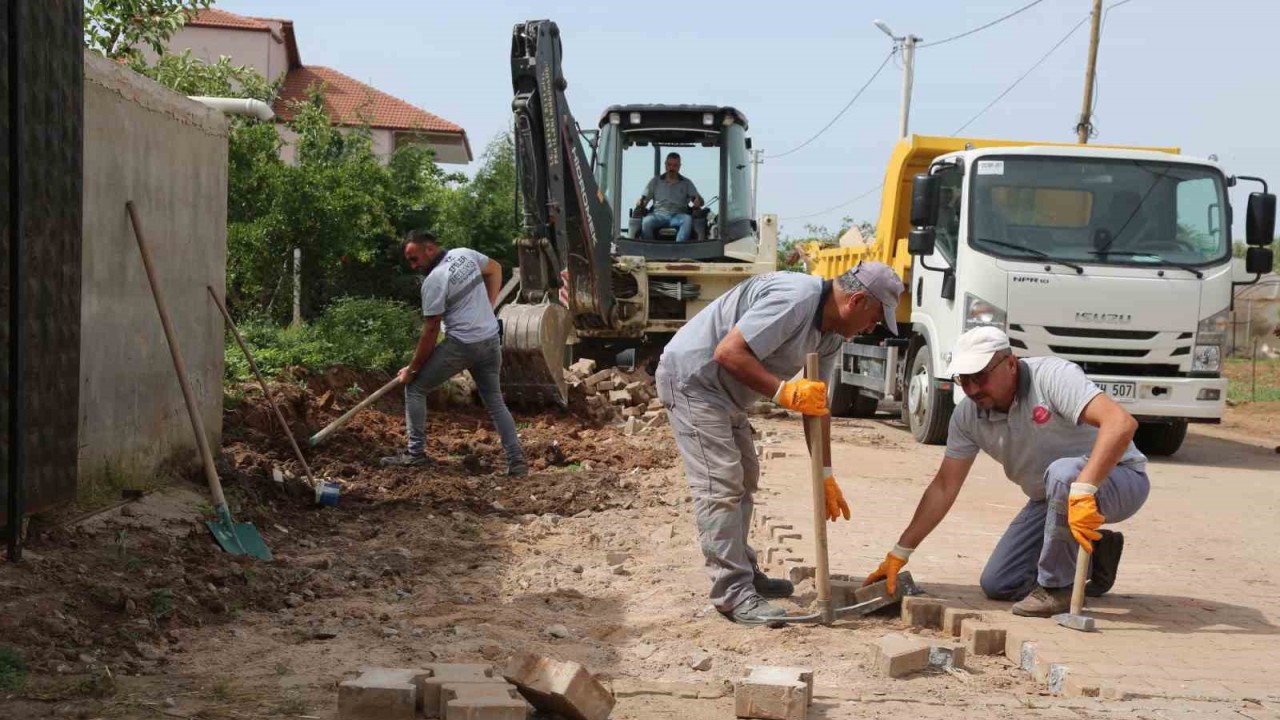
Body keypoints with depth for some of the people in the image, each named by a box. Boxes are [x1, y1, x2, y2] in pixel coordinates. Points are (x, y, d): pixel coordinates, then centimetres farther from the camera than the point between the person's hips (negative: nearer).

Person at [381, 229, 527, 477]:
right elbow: (495, 269, 24)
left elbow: (431, 330, -14)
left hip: (461, 345, -7)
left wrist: (412, 369, -6)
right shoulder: (465, 254, 5)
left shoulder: (434, 280, -15)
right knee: (495, 401, 16)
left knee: (415, 387, 6)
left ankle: (416, 452, 5)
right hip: (491, 341, 7)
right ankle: (516, 461, 7)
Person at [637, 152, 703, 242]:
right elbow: (644, 198, 16)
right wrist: (640, 202, -9)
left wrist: (698, 201, -12)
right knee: (646, 222, -33)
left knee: (688, 220, -35)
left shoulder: (687, 183, 19)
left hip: (679, 215, 0)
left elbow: (700, 200, 13)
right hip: (659, 214, 0)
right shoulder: (655, 181, 20)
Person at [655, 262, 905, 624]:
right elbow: (728, 352, -31)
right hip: (691, 379, -11)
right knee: (720, 485, -13)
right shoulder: (795, 299, -27)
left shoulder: (832, 332, 5)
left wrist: (825, 475, 10)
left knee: (744, 479, 19)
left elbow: (817, 402, 11)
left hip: (724, 391, 11)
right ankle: (733, 594, -11)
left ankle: (744, 573, 32)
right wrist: (782, 391, -30)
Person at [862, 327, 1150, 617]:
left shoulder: (1053, 376, -28)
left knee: (1063, 473, -39)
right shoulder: (967, 416, -7)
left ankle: (1057, 587, -19)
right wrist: (899, 554, -5)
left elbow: (1122, 423, -41)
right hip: (1050, 498, 7)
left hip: (1120, 480, -7)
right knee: (997, 585, 0)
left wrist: (1082, 491, -51)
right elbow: (944, 487, -1)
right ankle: (1095, 553, 19)